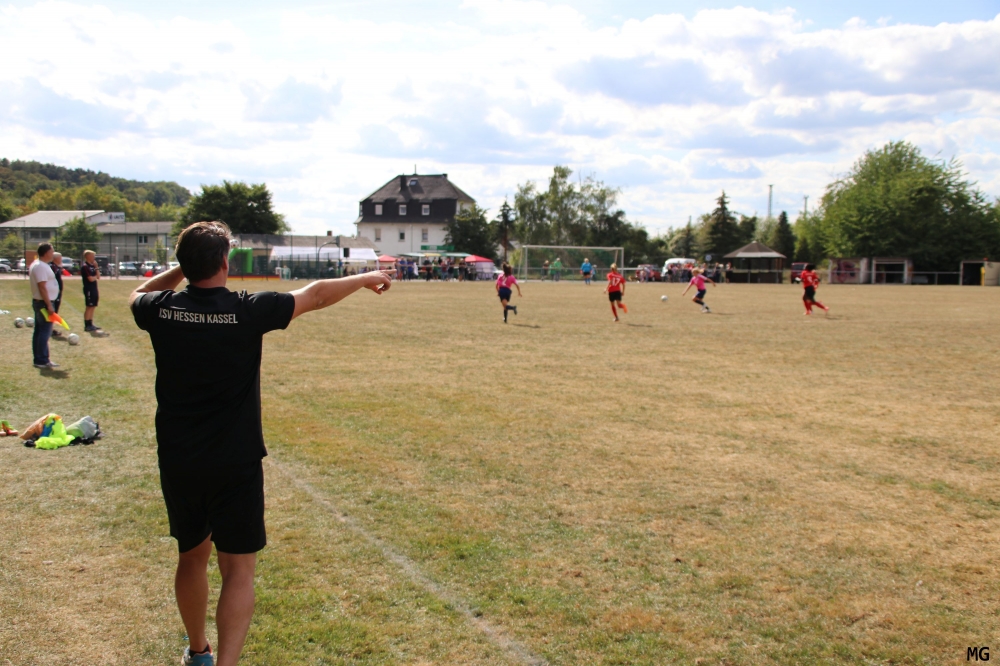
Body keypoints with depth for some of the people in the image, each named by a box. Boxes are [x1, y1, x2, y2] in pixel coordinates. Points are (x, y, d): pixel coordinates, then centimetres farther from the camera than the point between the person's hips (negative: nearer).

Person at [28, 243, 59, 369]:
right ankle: (42, 361, -6)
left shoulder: (37, 264, 15)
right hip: (44, 303, -11)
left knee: (39, 331, 13)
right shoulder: (41, 266, -18)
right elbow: (42, 287, -23)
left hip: (39, 302, 11)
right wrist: (49, 305, -24)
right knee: (45, 332, -8)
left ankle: (38, 359, 18)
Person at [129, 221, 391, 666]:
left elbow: (137, 295, 22)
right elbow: (316, 295, -1)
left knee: (192, 555, 22)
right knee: (238, 570, 3)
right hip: (235, 466, -5)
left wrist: (181, 269, 18)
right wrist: (366, 278, 13)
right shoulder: (247, 310, -15)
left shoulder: (161, 310, -4)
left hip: (177, 463, 5)